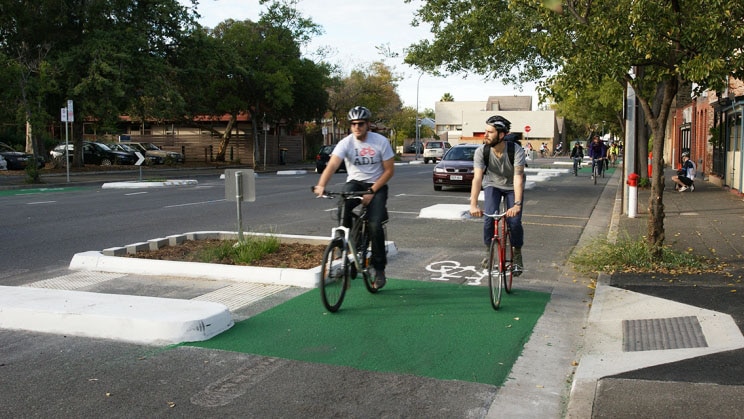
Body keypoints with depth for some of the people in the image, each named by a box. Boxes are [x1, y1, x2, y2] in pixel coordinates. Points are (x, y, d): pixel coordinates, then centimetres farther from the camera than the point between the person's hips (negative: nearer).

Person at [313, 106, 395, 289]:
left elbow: (389, 170, -7)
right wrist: (321, 185, -46)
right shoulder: (346, 143, -11)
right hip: (355, 182, 1)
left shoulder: (381, 142, -11)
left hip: (376, 185, -1)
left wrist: (372, 191, -17)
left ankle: (379, 269, -2)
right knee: (344, 205, -34)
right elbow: (332, 165, -26)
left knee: (375, 225, -20)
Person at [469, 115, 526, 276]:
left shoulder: (516, 150, -30)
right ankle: (489, 252, 2)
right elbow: (477, 178, -32)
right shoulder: (481, 151, -25)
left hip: (512, 187, -1)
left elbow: (518, 178, -38)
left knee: (514, 221, -16)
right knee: (489, 217, -21)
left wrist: (517, 204, -50)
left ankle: (517, 256, 9)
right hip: (492, 185, 1)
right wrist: (473, 205, -44)